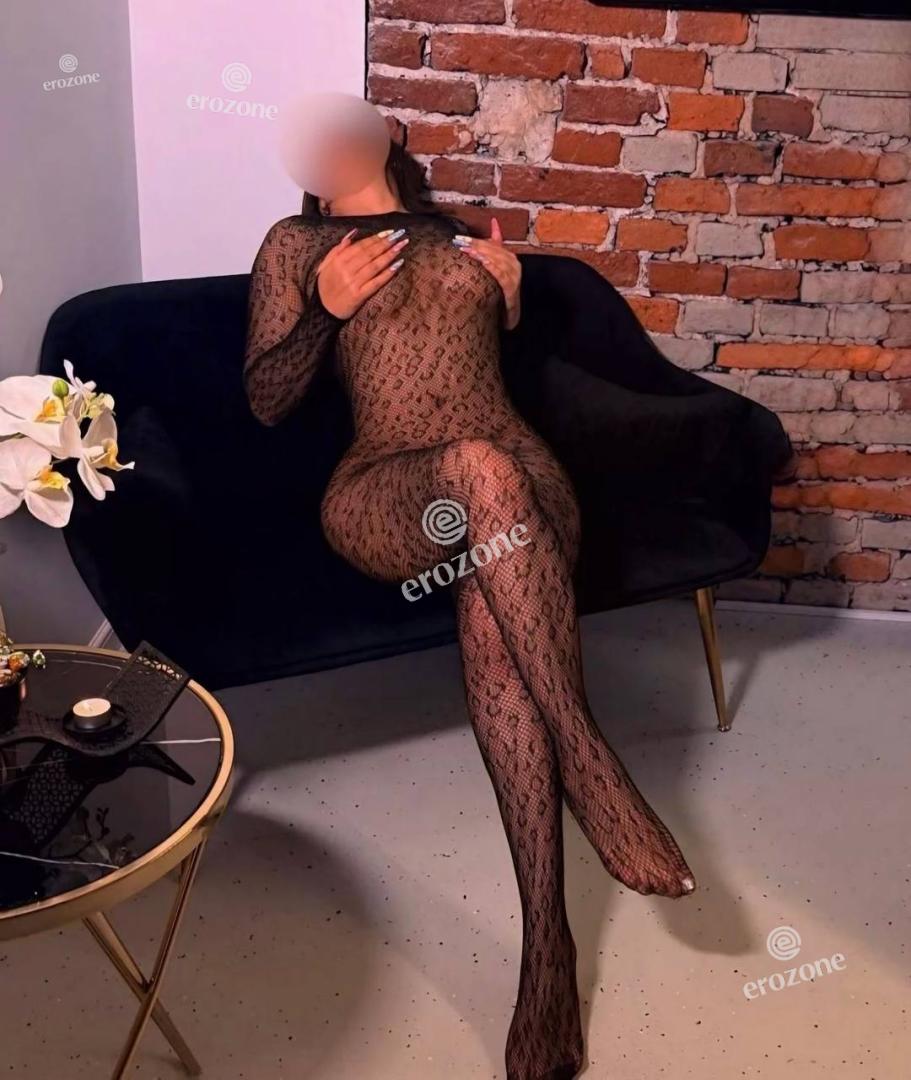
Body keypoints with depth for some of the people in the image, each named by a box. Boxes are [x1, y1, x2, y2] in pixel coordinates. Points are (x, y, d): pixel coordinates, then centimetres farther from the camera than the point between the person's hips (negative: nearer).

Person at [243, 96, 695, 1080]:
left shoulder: (464, 240, 27)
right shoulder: (295, 246, 18)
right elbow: (265, 403, 12)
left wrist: (510, 300, 14)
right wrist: (326, 308, -3)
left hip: (518, 474, 2)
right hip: (383, 491, -2)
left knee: (493, 616, -33)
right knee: (477, 468, -39)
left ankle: (546, 943, -36)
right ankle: (590, 761, -35)